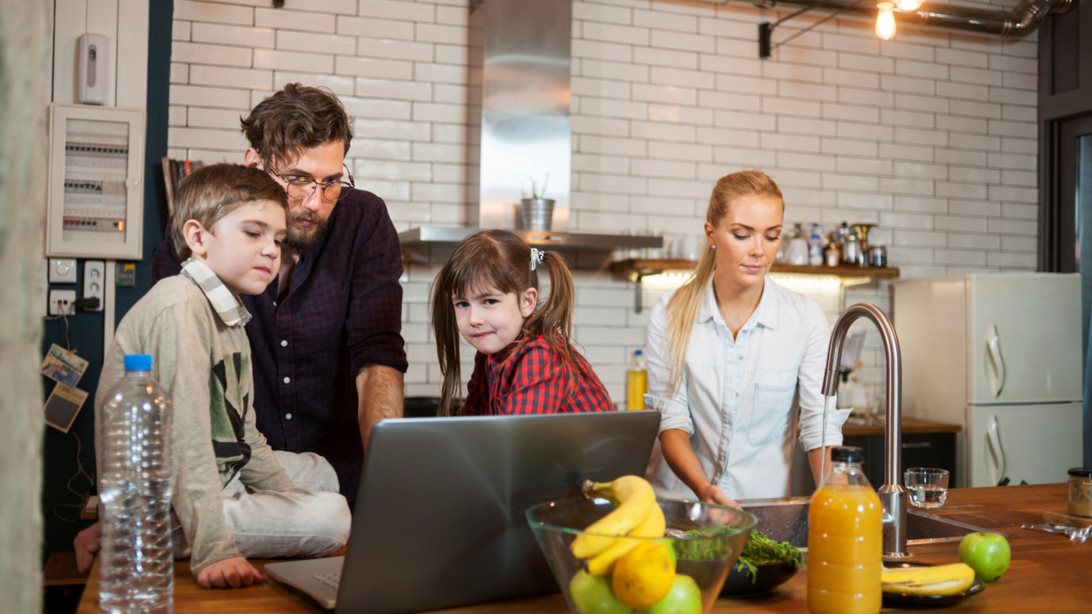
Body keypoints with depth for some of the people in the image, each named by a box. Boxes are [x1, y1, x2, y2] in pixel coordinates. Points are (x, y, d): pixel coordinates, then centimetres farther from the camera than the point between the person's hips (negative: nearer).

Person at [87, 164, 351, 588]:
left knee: (319, 472, 24)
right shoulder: (179, 307, -20)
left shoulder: (230, 315, 12)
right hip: (165, 510, -11)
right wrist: (214, 551, -34)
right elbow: (186, 436, -29)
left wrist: (295, 503, 7)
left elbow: (245, 439, 14)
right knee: (331, 515, -20)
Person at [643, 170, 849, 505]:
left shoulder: (805, 318, -3)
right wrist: (704, 490, -21)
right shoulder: (671, 313, -2)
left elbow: (821, 428, -5)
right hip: (679, 499, 0)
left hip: (767, 504, 1)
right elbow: (671, 421, -5)